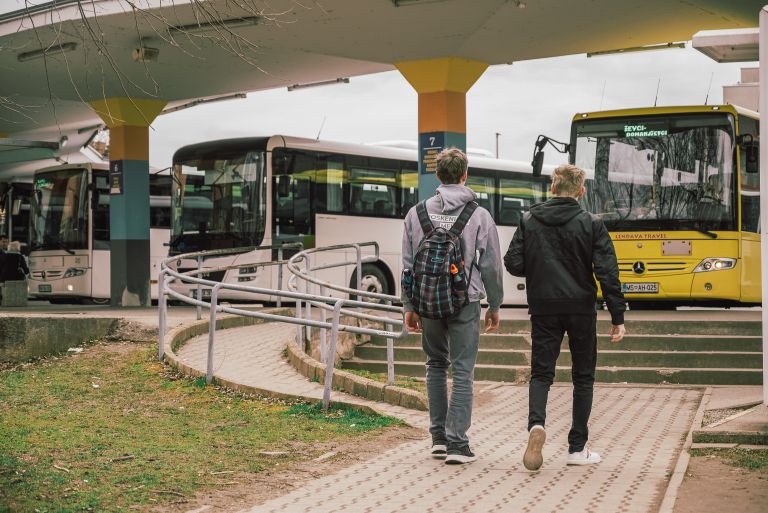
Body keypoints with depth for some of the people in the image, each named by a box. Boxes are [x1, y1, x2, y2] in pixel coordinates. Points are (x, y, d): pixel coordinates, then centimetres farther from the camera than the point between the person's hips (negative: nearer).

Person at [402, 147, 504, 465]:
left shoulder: (417, 213, 2)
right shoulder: (479, 216, -5)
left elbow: (409, 264, 4)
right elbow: (491, 266, -2)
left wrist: (409, 306, 11)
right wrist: (494, 306, 9)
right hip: (465, 303, -3)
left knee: (436, 365, 18)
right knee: (462, 371, 2)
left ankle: (438, 437, 18)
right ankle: (457, 443, -1)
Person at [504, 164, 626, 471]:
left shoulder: (529, 221, 0)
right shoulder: (590, 224, -5)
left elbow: (513, 264, -3)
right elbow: (607, 273, -10)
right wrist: (618, 317, -6)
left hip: (543, 309, 1)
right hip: (581, 309, -1)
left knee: (541, 373, 8)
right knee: (583, 376, 11)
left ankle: (536, 424, -21)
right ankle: (577, 448, 13)